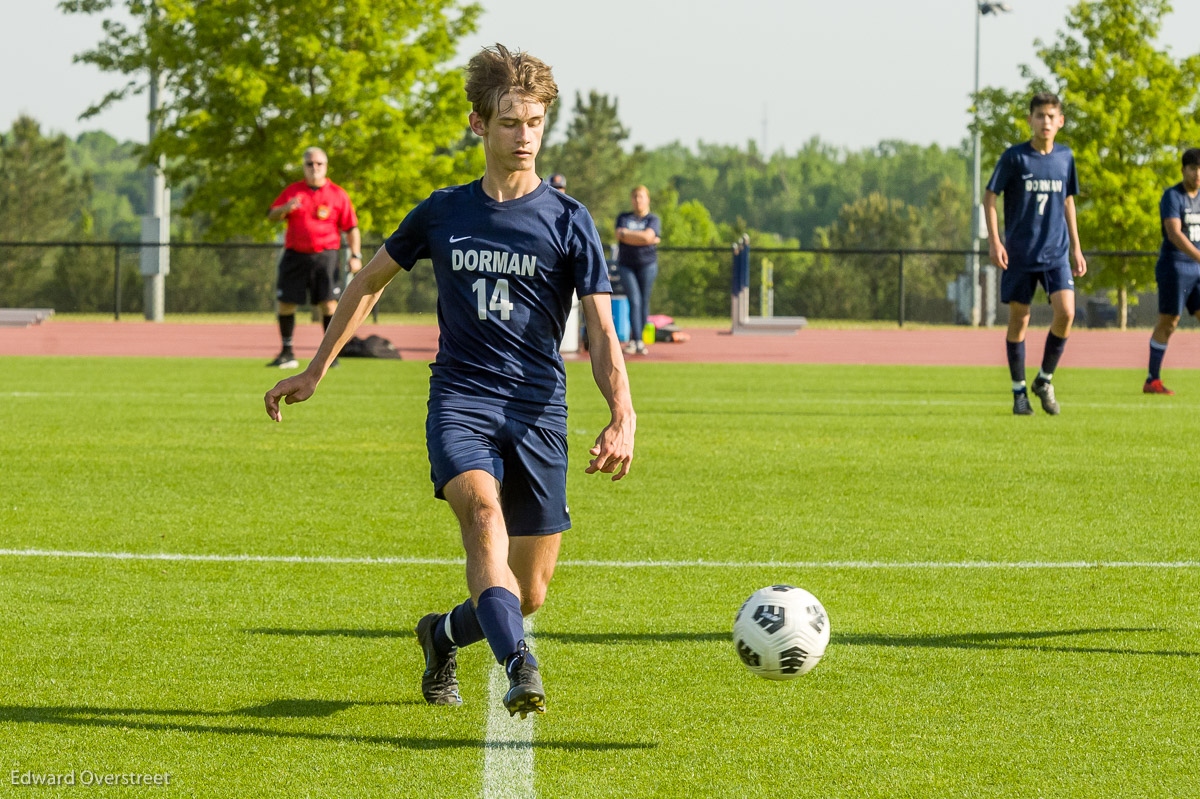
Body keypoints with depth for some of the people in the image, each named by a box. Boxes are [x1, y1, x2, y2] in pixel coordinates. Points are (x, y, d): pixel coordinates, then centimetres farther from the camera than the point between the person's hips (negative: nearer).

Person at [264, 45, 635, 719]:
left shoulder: (568, 221, 1)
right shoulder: (443, 214, 9)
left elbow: (602, 331, -4)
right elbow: (371, 282, 23)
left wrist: (622, 416, -20)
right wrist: (315, 371, 22)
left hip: (538, 412, 0)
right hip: (460, 402, 0)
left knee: (530, 594, 2)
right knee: (484, 514, -32)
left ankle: (445, 635, 35)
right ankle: (521, 671, -44)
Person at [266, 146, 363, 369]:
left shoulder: (338, 194, 4)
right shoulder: (293, 191, 9)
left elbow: (351, 227, 5)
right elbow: (271, 215, 8)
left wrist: (355, 255, -5)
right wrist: (285, 209, -14)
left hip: (325, 256, -2)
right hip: (295, 255, 2)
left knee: (328, 303, -10)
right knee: (285, 303, 0)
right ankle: (287, 353, 10)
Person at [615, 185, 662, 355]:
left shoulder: (653, 219, 7)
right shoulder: (624, 218, 12)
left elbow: (648, 235, -12)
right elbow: (620, 236, -7)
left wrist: (627, 233, -5)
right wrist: (650, 240, -8)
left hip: (647, 264, 0)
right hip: (626, 264, 0)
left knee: (644, 301, -1)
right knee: (634, 301, -11)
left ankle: (635, 339, 8)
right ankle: (637, 341, -17)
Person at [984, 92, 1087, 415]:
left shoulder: (1065, 156, 7)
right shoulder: (1014, 157, -5)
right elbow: (990, 196, -2)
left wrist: (1076, 247, 16)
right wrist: (994, 241, -12)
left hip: (1056, 254, 2)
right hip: (1019, 253, -2)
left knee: (1065, 312, -14)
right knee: (1019, 320, 2)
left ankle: (1045, 379, 6)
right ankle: (1019, 392, 15)